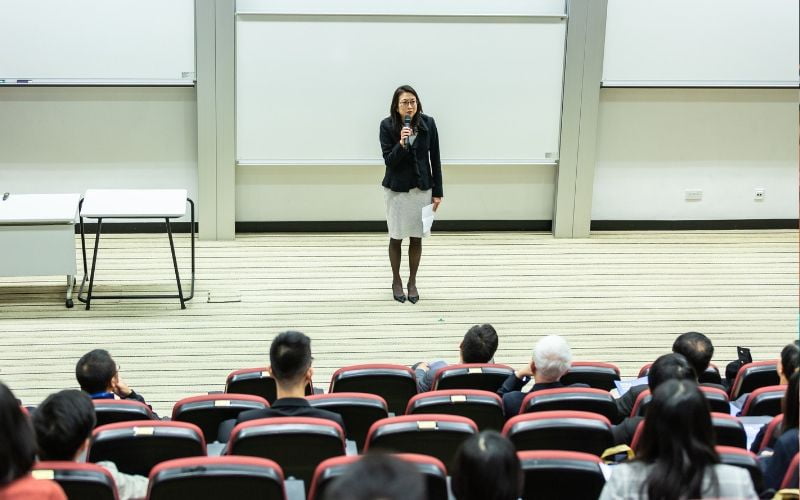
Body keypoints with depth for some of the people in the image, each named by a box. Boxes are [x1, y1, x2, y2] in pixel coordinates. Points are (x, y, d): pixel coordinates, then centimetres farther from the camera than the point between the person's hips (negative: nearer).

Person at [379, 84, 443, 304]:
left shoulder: (428, 123, -7)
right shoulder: (387, 125, -12)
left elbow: (435, 158, -1)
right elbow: (388, 160, -12)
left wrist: (437, 191, 0)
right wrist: (401, 144, -31)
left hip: (422, 187, 1)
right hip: (396, 189, -1)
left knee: (416, 237, 8)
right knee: (396, 237, 9)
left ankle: (412, 282, 24)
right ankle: (396, 281, 27)